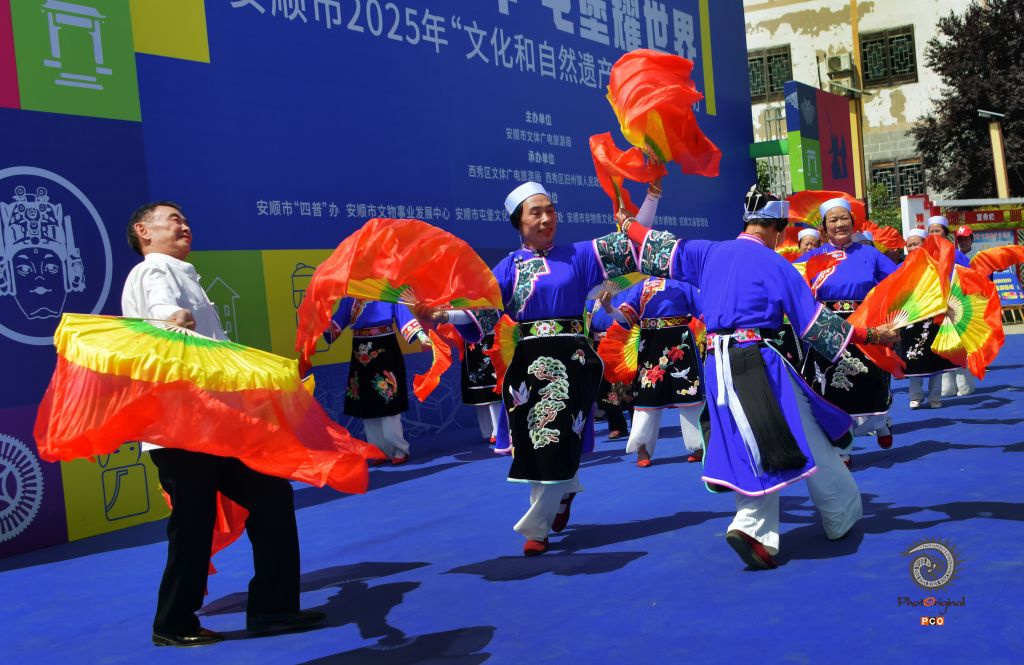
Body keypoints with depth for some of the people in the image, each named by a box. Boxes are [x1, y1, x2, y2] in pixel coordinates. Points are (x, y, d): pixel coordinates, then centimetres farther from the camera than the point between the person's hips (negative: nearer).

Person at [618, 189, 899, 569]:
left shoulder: (708, 253, 11)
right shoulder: (775, 264, -4)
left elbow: (664, 251, 21)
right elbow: (815, 321, -2)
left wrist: (628, 225, 40)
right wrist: (869, 335, 9)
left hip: (716, 365, 6)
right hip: (758, 363, -6)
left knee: (754, 454, 9)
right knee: (809, 444, 8)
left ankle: (754, 530, -7)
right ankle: (844, 517, 22)